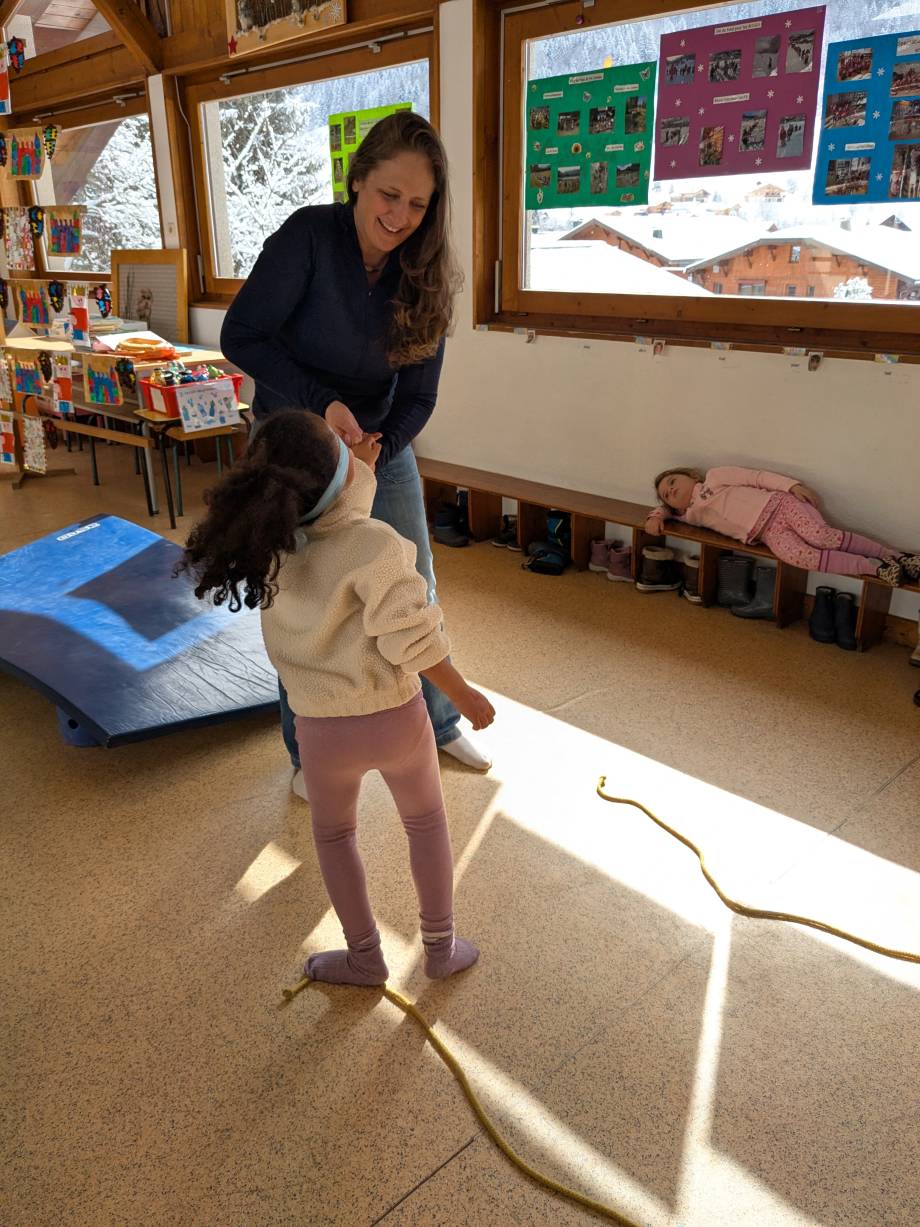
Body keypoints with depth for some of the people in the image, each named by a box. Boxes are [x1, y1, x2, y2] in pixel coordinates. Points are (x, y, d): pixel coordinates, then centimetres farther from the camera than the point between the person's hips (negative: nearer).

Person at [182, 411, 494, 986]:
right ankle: (442, 946, 36)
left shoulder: (273, 538, -10)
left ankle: (365, 957, 38)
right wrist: (465, 696, -9)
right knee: (427, 821, 24)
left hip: (321, 728, 3)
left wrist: (361, 459, 24)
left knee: (334, 834, 27)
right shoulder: (375, 545, -26)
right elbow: (412, 640, -23)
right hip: (395, 719, -2)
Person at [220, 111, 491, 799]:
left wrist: (377, 451, -25)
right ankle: (308, 755, 26)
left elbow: (418, 395, -7)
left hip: (382, 443, 4)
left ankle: (439, 725, 34)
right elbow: (241, 337, -20)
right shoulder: (309, 236, -20)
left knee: (416, 594, 11)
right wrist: (323, 403, -29)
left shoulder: (426, 276, -9)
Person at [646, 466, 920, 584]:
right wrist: (656, 516, 10)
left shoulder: (714, 478, 10)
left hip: (779, 504, -3)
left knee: (822, 536, -28)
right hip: (769, 534, 3)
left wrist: (792, 485, -7)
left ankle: (895, 555, -17)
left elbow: (756, 476, 5)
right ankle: (875, 567, -25)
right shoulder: (692, 515, 21)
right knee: (802, 556, -27)